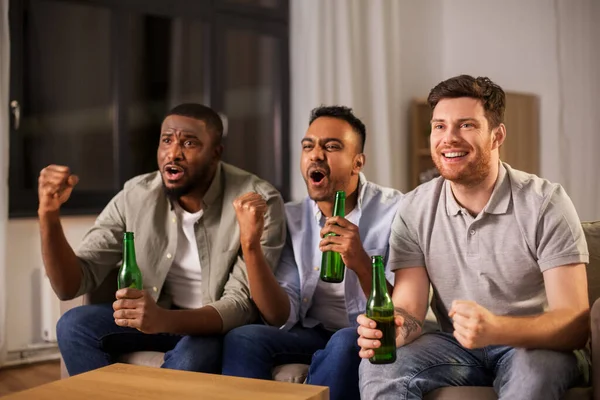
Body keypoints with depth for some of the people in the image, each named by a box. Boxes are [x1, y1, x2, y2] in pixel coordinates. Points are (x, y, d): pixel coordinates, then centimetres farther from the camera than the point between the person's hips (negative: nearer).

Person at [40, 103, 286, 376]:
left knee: (191, 357, -35)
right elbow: (71, 285, -9)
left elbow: (242, 304, -24)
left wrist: (164, 320, -43)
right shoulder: (135, 196, -10)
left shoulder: (259, 202, -21)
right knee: (75, 325, -18)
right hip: (161, 317, 4)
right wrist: (49, 213, -27)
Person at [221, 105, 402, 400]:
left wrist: (361, 264, -33)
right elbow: (281, 318, -7)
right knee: (242, 339, -24)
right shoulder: (291, 218, 0)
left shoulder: (395, 211, -11)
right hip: (313, 334, 3)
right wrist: (249, 244, -20)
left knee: (345, 343, -34)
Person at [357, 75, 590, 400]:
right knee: (376, 366, -24)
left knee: (533, 369, -36)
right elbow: (409, 309, -8)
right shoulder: (414, 210, -4)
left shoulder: (545, 204, -14)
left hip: (538, 348, -2)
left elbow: (575, 325, -19)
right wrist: (394, 328, -34)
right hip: (457, 347, 3)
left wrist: (496, 329, -40)